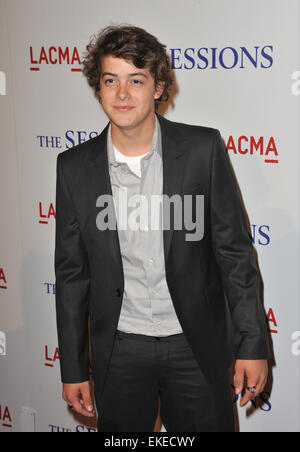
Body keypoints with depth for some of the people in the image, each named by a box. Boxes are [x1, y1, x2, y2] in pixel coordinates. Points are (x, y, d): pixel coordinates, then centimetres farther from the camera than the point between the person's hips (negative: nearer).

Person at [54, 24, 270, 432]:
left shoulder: (203, 148, -7)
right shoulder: (75, 167, -3)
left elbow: (235, 250, -4)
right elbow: (72, 272, 3)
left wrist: (252, 344, -5)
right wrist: (73, 369, 4)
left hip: (195, 346, -1)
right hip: (118, 350, 2)